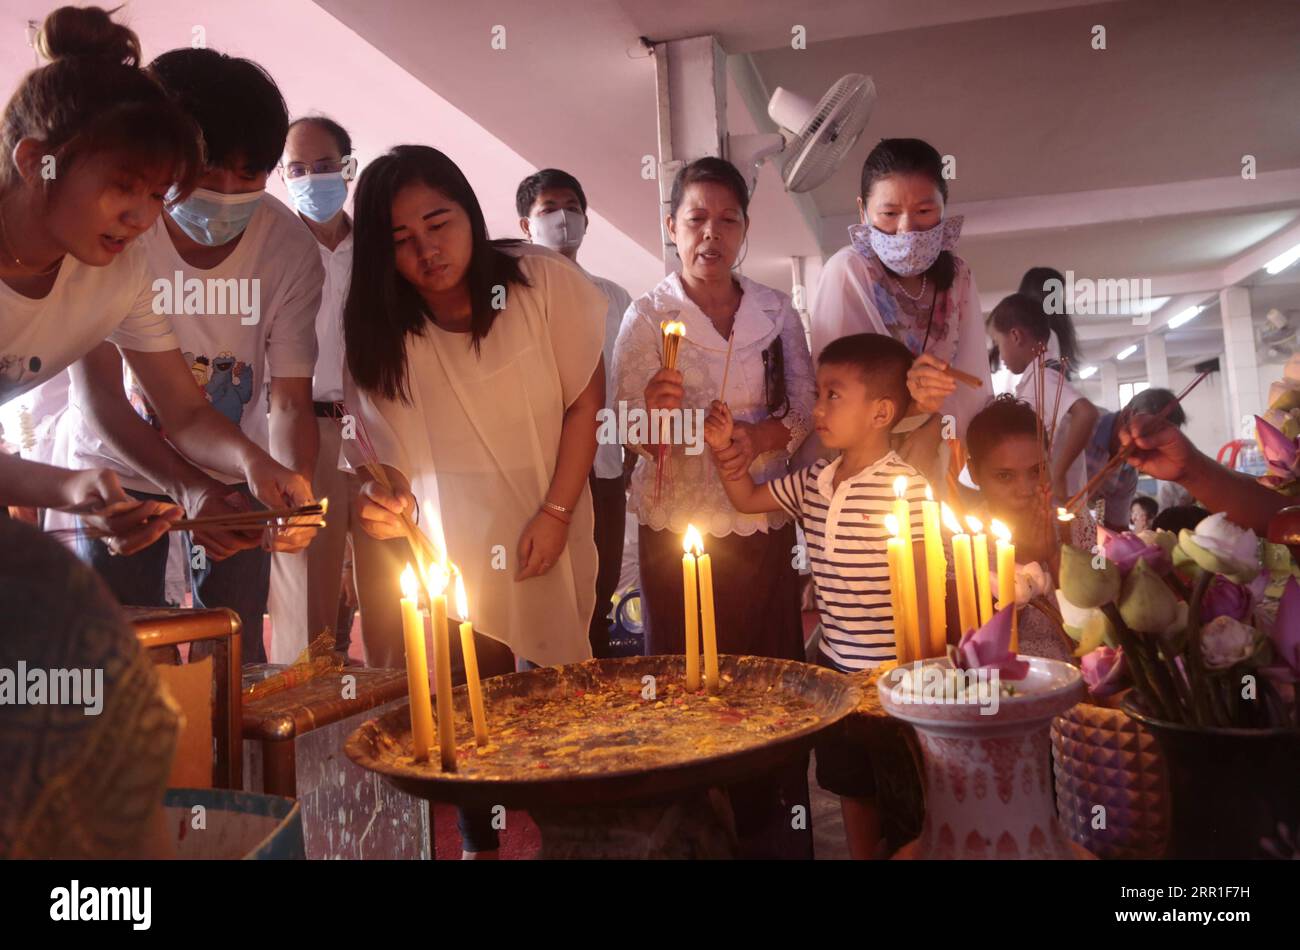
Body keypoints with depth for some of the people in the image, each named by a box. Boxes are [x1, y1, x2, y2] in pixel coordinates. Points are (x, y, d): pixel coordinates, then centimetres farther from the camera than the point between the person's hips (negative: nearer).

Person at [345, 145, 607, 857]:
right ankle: (479, 838, 30)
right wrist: (389, 503, -25)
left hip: (547, 533, 0)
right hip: (452, 548, 1)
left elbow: (586, 401, -8)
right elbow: (387, 456, -3)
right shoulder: (377, 330, -8)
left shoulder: (544, 280, -14)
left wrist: (556, 513, -13)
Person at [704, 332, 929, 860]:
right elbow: (747, 499, 18)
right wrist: (724, 449, 4)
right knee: (850, 782, 20)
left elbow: (923, 585, -15)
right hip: (836, 660, 7)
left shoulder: (905, 486, -17)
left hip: (889, 670, -6)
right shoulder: (813, 481, 3)